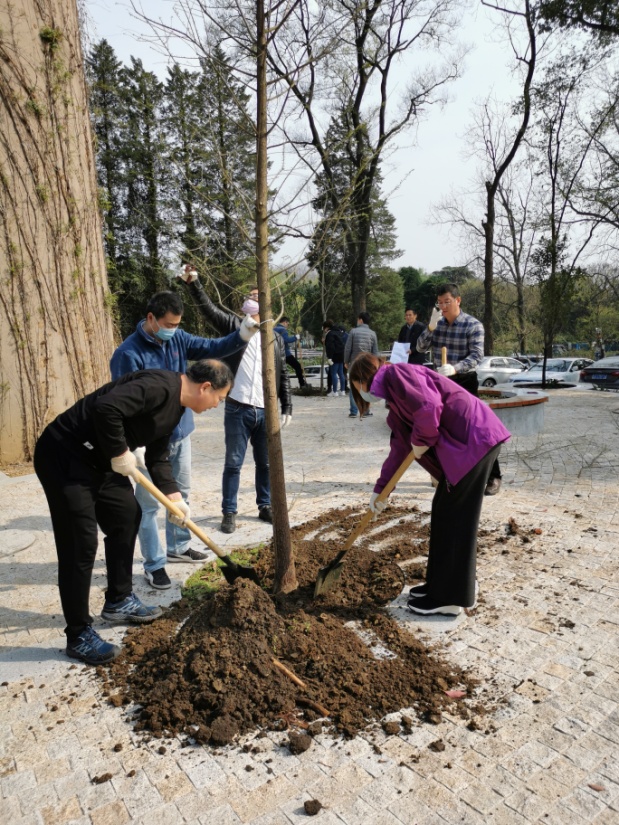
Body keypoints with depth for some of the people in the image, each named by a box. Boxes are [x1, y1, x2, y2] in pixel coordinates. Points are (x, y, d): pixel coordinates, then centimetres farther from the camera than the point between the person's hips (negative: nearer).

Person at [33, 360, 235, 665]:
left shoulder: (176, 405, 9)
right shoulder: (161, 385, -23)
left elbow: (158, 457, 15)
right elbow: (105, 407, -36)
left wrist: (173, 496, 5)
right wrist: (120, 454, -22)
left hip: (100, 460, 11)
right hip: (64, 455, -10)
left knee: (127, 517, 16)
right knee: (80, 544, -6)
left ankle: (119, 601, 32)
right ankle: (78, 636, 8)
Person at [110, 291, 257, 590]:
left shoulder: (177, 338, 0)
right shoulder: (128, 353, -20)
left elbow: (211, 348, 2)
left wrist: (242, 335, -15)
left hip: (180, 432, 7)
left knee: (181, 493, 20)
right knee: (149, 504, 4)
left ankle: (178, 547, 39)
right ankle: (154, 564, 19)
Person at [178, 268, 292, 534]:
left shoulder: (276, 338, 12)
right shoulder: (234, 325, 5)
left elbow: (283, 376, 13)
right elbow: (209, 309, -11)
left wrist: (287, 407, 8)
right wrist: (193, 284, -26)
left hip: (266, 411, 3)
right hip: (237, 410, -2)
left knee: (265, 463, 13)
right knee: (233, 463, 5)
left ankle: (265, 506, 29)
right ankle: (229, 512, 16)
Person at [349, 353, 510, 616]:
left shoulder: (395, 374, -7)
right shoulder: (395, 400, 22)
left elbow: (429, 406, -25)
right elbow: (399, 449, 25)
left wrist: (421, 441, -9)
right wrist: (379, 490, 27)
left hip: (473, 439, -10)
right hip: (463, 444, 10)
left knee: (453, 517, -1)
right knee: (443, 513, 16)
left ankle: (449, 599, 11)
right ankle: (442, 583, 30)